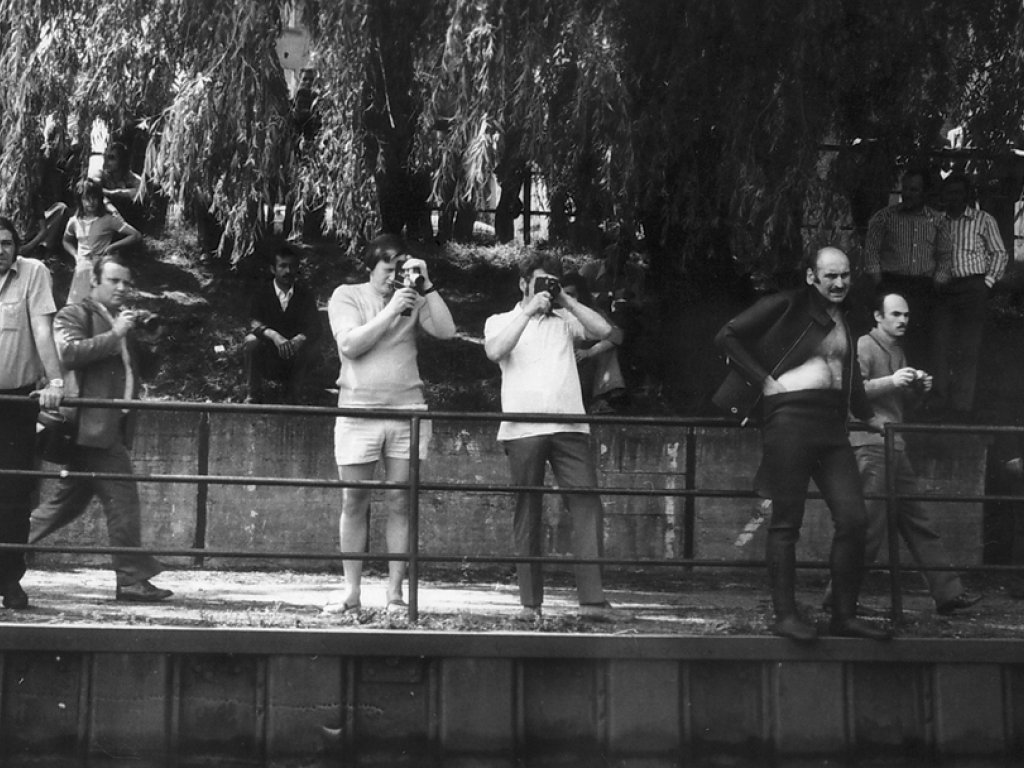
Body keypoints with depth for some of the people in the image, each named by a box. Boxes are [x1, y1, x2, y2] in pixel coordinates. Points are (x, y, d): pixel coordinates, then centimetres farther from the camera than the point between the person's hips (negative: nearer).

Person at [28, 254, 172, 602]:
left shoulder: (128, 321, 23)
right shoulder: (74, 315, -1)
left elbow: (142, 368, 20)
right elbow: (68, 353, -17)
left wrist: (143, 335, 4)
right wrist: (114, 335, -18)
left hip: (112, 426, 9)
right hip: (92, 423, -9)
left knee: (68, 501, 14)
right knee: (122, 497, -11)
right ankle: (133, 578, -7)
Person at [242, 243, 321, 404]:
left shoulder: (305, 296, 5)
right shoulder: (262, 293, 2)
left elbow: (315, 328, -8)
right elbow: (254, 323, -14)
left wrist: (300, 339, -32)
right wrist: (274, 336, -36)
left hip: (294, 358, 0)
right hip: (266, 364, 0)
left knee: (306, 348, -31)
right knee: (251, 341, -29)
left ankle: (292, 399, -14)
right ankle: (253, 395, -12)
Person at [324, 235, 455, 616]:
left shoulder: (413, 298, 10)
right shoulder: (346, 295, 5)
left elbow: (446, 330, -3)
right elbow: (350, 345, -10)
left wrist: (426, 285, -7)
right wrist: (391, 310, -12)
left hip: (407, 411, 1)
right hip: (358, 410, -1)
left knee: (399, 502, 2)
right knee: (354, 502, 3)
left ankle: (395, 593, 7)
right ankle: (351, 592, 11)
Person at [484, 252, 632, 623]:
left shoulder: (564, 320, 20)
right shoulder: (501, 321, 14)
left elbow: (603, 330, 4)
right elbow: (495, 351, -7)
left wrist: (566, 300, 5)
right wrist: (530, 310, -7)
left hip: (569, 427, 2)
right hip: (523, 429, -2)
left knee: (587, 505, -9)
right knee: (527, 515, 1)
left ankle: (592, 599, -11)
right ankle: (531, 602, 5)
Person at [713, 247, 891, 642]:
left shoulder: (842, 320, 18)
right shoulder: (787, 305, -3)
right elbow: (727, 337, -5)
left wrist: (870, 417, 32)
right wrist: (763, 379, -7)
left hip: (832, 423, 7)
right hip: (790, 416, -7)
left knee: (854, 519, 0)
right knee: (786, 521, -2)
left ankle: (845, 615, 9)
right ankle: (785, 615, 4)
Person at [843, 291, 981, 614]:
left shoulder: (898, 351, 21)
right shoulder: (864, 346, -6)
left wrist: (917, 389, 9)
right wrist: (890, 381, -23)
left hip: (894, 446, 9)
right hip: (870, 444, -9)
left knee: (918, 522, 8)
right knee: (870, 526, -10)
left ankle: (947, 593, 10)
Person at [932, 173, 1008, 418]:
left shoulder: (983, 220, 4)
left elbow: (1000, 254, 5)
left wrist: (988, 282, -4)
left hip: (972, 287, -3)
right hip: (944, 289, 3)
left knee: (968, 348, -4)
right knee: (941, 345, 0)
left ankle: (962, 405, -2)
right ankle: (940, 400, 6)